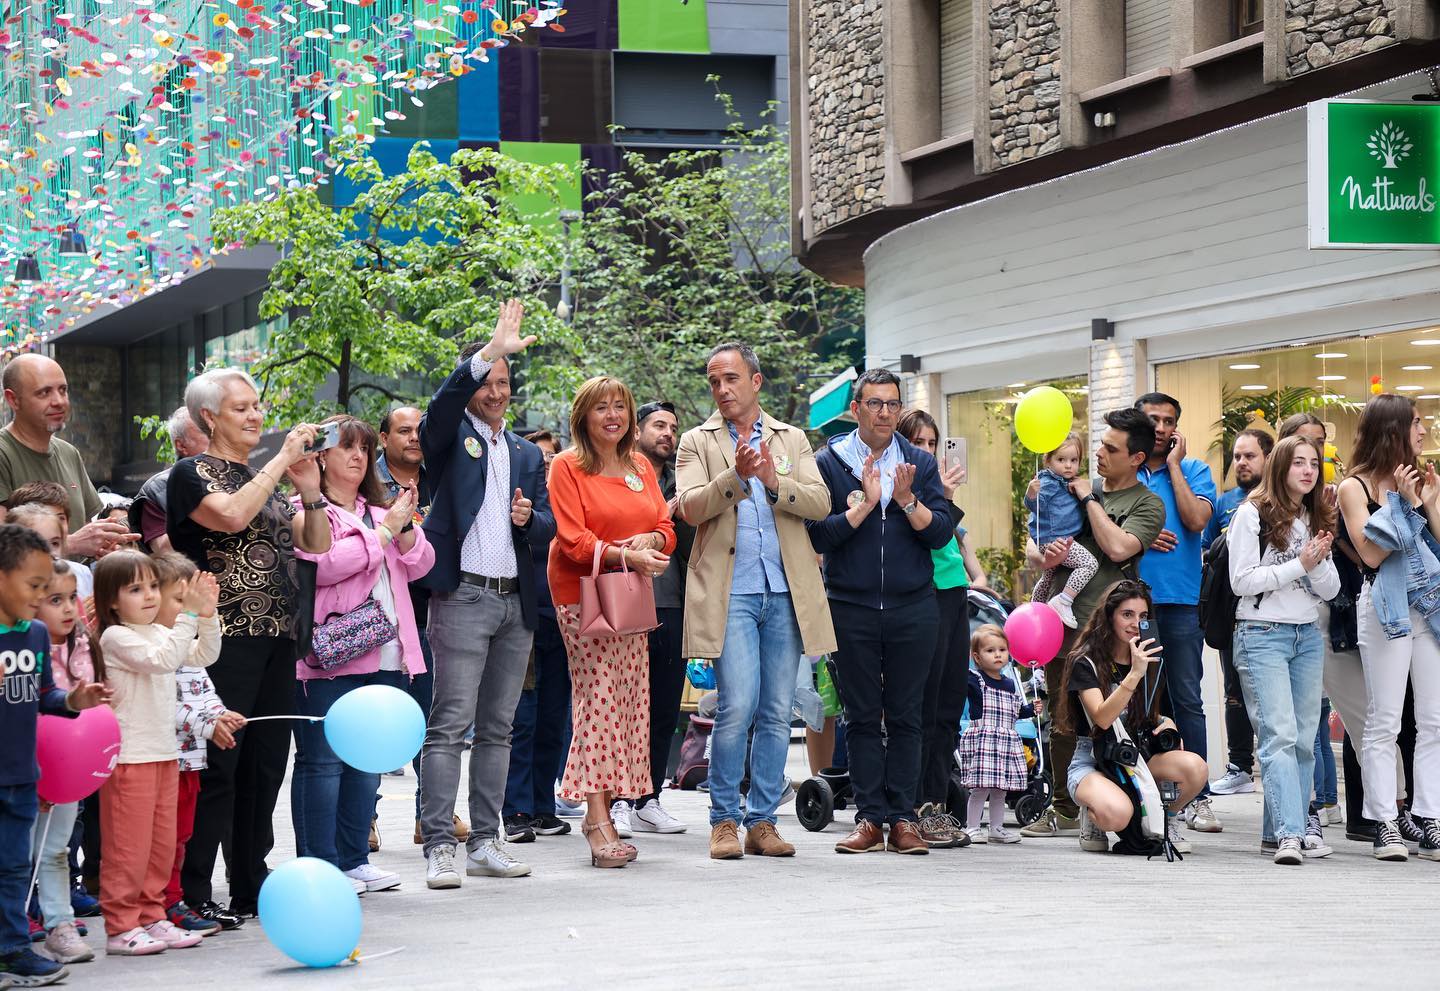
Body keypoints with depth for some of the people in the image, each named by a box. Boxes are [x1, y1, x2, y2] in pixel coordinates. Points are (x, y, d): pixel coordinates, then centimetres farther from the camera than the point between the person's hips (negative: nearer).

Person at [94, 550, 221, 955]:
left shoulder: (161, 633, 14)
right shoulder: (116, 637, -13)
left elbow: (203, 655, 14)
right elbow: (162, 660, -26)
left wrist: (207, 615, 0)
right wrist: (189, 614, -27)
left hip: (164, 751, 9)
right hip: (129, 755, -9)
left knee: (162, 843, 13)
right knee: (129, 846, -5)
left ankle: (151, 918, 21)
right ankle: (121, 927, 0)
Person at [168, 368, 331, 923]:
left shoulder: (267, 480, 20)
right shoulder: (192, 474, -2)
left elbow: (316, 545, 16)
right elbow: (232, 515, -22)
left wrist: (311, 492, -2)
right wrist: (283, 459, -16)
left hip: (276, 642, 8)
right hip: (225, 641, -7)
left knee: (266, 765, 9)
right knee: (215, 766, -9)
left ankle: (252, 887, 17)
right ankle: (192, 894, -6)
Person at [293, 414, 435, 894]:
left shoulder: (379, 510, 20)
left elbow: (419, 566, 13)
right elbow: (319, 566, -20)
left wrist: (405, 528, -6)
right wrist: (383, 532, -14)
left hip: (384, 657, 8)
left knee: (366, 763, 12)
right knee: (322, 761, -5)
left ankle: (354, 859, 19)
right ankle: (319, 868, -2)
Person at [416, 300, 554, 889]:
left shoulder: (528, 454, 20)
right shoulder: (450, 438, 4)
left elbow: (549, 525, 17)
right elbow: (442, 405, -19)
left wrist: (530, 518, -6)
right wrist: (491, 350, -29)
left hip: (515, 602, 6)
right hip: (462, 597, -6)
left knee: (497, 728, 8)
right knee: (450, 725, -9)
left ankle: (485, 842, 13)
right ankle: (439, 847, -10)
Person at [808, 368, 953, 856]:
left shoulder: (920, 463, 8)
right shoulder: (829, 463, 3)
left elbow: (941, 532, 1)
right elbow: (818, 536, -6)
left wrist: (907, 500, -13)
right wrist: (864, 504, -15)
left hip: (913, 609, 1)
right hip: (851, 609, -1)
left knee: (906, 716, 3)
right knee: (862, 717, 2)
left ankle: (903, 819, 6)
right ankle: (869, 819, 5)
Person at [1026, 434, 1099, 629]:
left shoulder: (1069, 483, 15)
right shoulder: (1049, 483, -14)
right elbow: (1038, 505, -29)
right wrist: (1032, 495, -46)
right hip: (1055, 539, -11)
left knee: (1049, 577, 28)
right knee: (1089, 563, -22)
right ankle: (1063, 602, -26)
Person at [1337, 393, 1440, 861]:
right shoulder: (1354, 488, -1)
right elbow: (1372, 553, -10)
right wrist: (1401, 503, -10)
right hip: (1386, 608, -5)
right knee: (1383, 722, -3)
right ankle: (1385, 825, 0)